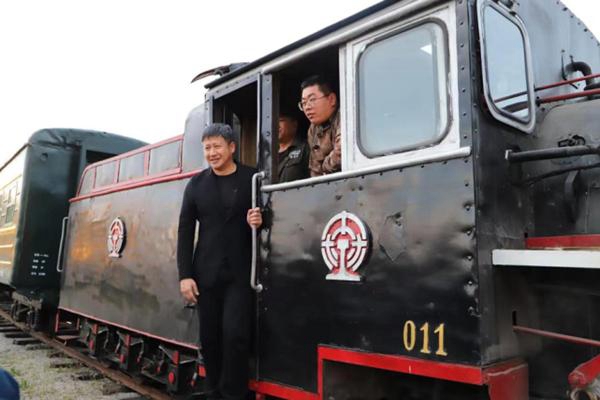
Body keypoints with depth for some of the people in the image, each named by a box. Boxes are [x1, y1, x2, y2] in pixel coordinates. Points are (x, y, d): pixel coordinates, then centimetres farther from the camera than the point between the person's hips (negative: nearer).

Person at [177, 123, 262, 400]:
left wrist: (258, 223, -17)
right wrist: (185, 275, -1)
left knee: (235, 333, -7)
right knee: (209, 337, 9)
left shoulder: (253, 179, 0)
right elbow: (185, 231, 5)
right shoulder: (196, 184, 7)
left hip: (241, 273, -2)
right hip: (207, 273, 3)